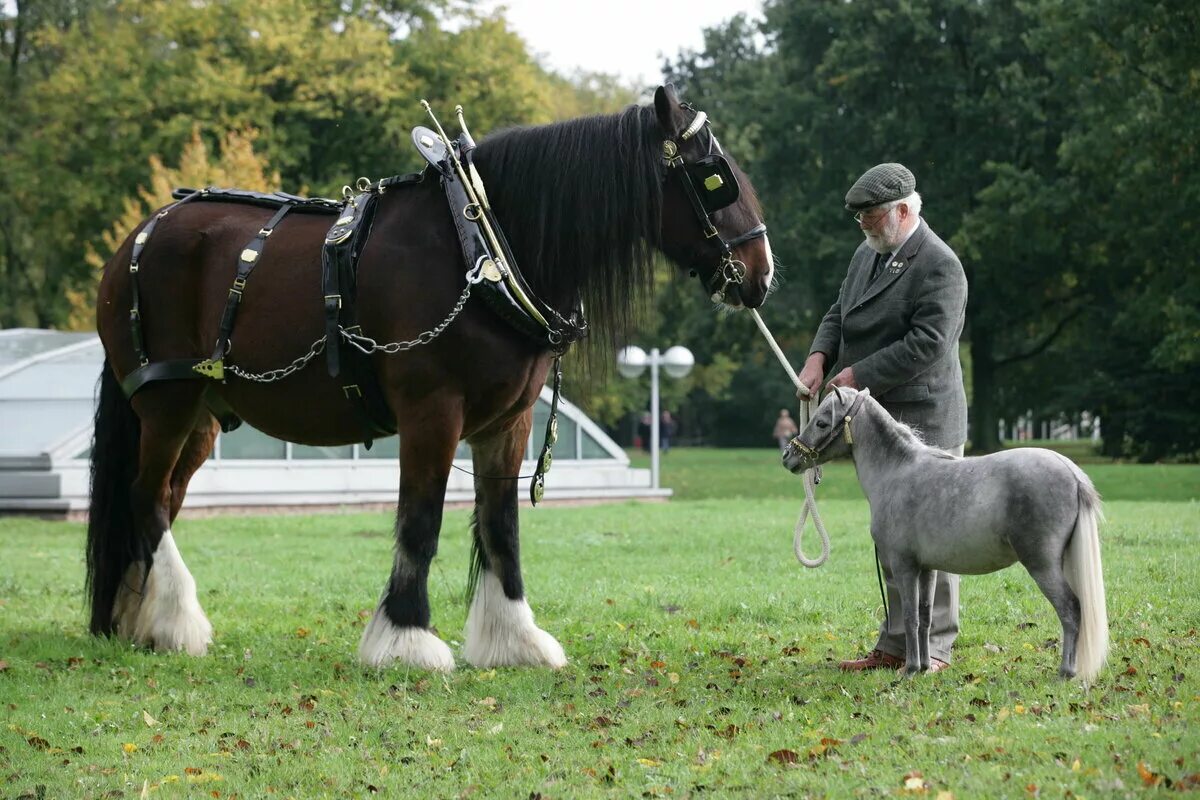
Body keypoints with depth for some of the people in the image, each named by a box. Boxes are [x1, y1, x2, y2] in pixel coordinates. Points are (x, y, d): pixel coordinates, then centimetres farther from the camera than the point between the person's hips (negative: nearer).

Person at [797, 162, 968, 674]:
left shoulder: (938, 265, -13)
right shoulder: (867, 254, 15)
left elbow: (928, 344, -21)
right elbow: (840, 315, 20)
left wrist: (859, 374, -19)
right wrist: (820, 356, -1)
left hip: (923, 420, -9)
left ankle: (934, 647, 1)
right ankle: (895, 646, 17)